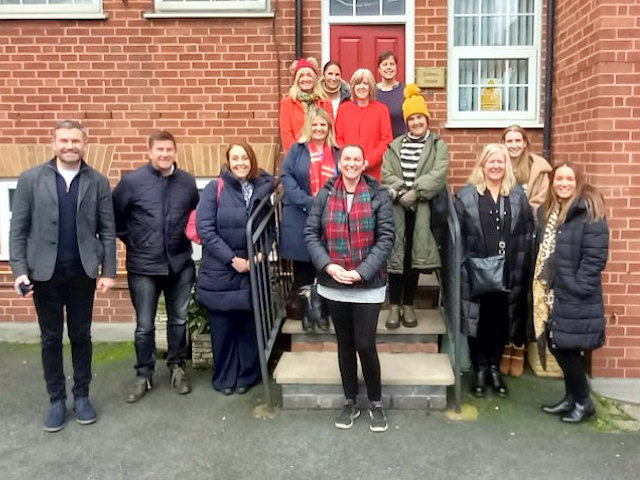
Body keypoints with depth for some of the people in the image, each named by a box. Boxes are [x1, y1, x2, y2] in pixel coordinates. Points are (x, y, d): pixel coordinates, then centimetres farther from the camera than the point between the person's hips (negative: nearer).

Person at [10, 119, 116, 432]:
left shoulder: (98, 182, 0)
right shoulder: (30, 179, 0)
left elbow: (107, 231, 0)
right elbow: (18, 229, -1)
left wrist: (108, 272, -4)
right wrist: (20, 270, -8)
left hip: (83, 273, 0)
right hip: (45, 273, 0)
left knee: (81, 336, 11)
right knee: (50, 339, 10)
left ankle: (82, 396, 26)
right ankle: (56, 399, 23)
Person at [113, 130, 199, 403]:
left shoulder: (187, 182, 1)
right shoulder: (131, 181, -6)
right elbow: (113, 216, 2)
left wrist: (189, 236, 4)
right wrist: (130, 242, 2)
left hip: (180, 264, 2)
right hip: (144, 267, -2)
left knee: (179, 320, 14)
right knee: (144, 326, 7)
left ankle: (177, 368, 31)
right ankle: (144, 375, 24)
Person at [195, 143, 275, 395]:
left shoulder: (263, 188, 3)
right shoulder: (215, 188, -5)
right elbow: (205, 228, -11)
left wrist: (261, 252, -9)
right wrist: (233, 259, -14)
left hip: (251, 270, 2)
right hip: (219, 273, -2)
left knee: (249, 325, 8)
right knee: (222, 327, 6)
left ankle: (247, 375, 26)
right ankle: (224, 378, 24)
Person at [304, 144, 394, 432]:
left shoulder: (378, 195, -4)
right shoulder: (325, 195, 1)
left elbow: (385, 238, -8)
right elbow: (310, 233, 0)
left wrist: (361, 272, -17)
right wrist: (328, 265, -14)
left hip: (368, 285, -2)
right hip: (333, 285, 2)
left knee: (365, 344, -2)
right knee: (345, 344, 14)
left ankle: (375, 403, 22)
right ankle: (350, 403, 31)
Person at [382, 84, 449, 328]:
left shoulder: (439, 145, 6)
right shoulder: (395, 146, 13)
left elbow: (438, 175, -9)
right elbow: (386, 174, 1)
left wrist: (415, 192, -19)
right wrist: (401, 191, -17)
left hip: (422, 209, -1)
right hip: (397, 208, 1)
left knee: (414, 255, 2)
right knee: (396, 254, -2)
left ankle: (408, 305, 14)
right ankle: (394, 305, 8)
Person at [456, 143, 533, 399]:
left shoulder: (518, 196, 7)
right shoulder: (466, 195, -1)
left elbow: (527, 234, 5)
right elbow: (456, 235, -3)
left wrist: (520, 269, -2)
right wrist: (463, 265, -8)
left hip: (507, 273, 2)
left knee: (500, 320, 11)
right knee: (478, 320, 5)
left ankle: (494, 369, 27)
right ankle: (480, 370, 20)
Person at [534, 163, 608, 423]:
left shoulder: (589, 213, -11)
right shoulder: (546, 211, 12)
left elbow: (595, 256, -16)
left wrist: (578, 289, -19)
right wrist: (539, 286, 7)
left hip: (574, 296, -7)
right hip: (550, 295, 7)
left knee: (566, 347, -2)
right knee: (557, 346, 12)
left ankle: (583, 401, 18)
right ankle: (571, 397, 29)